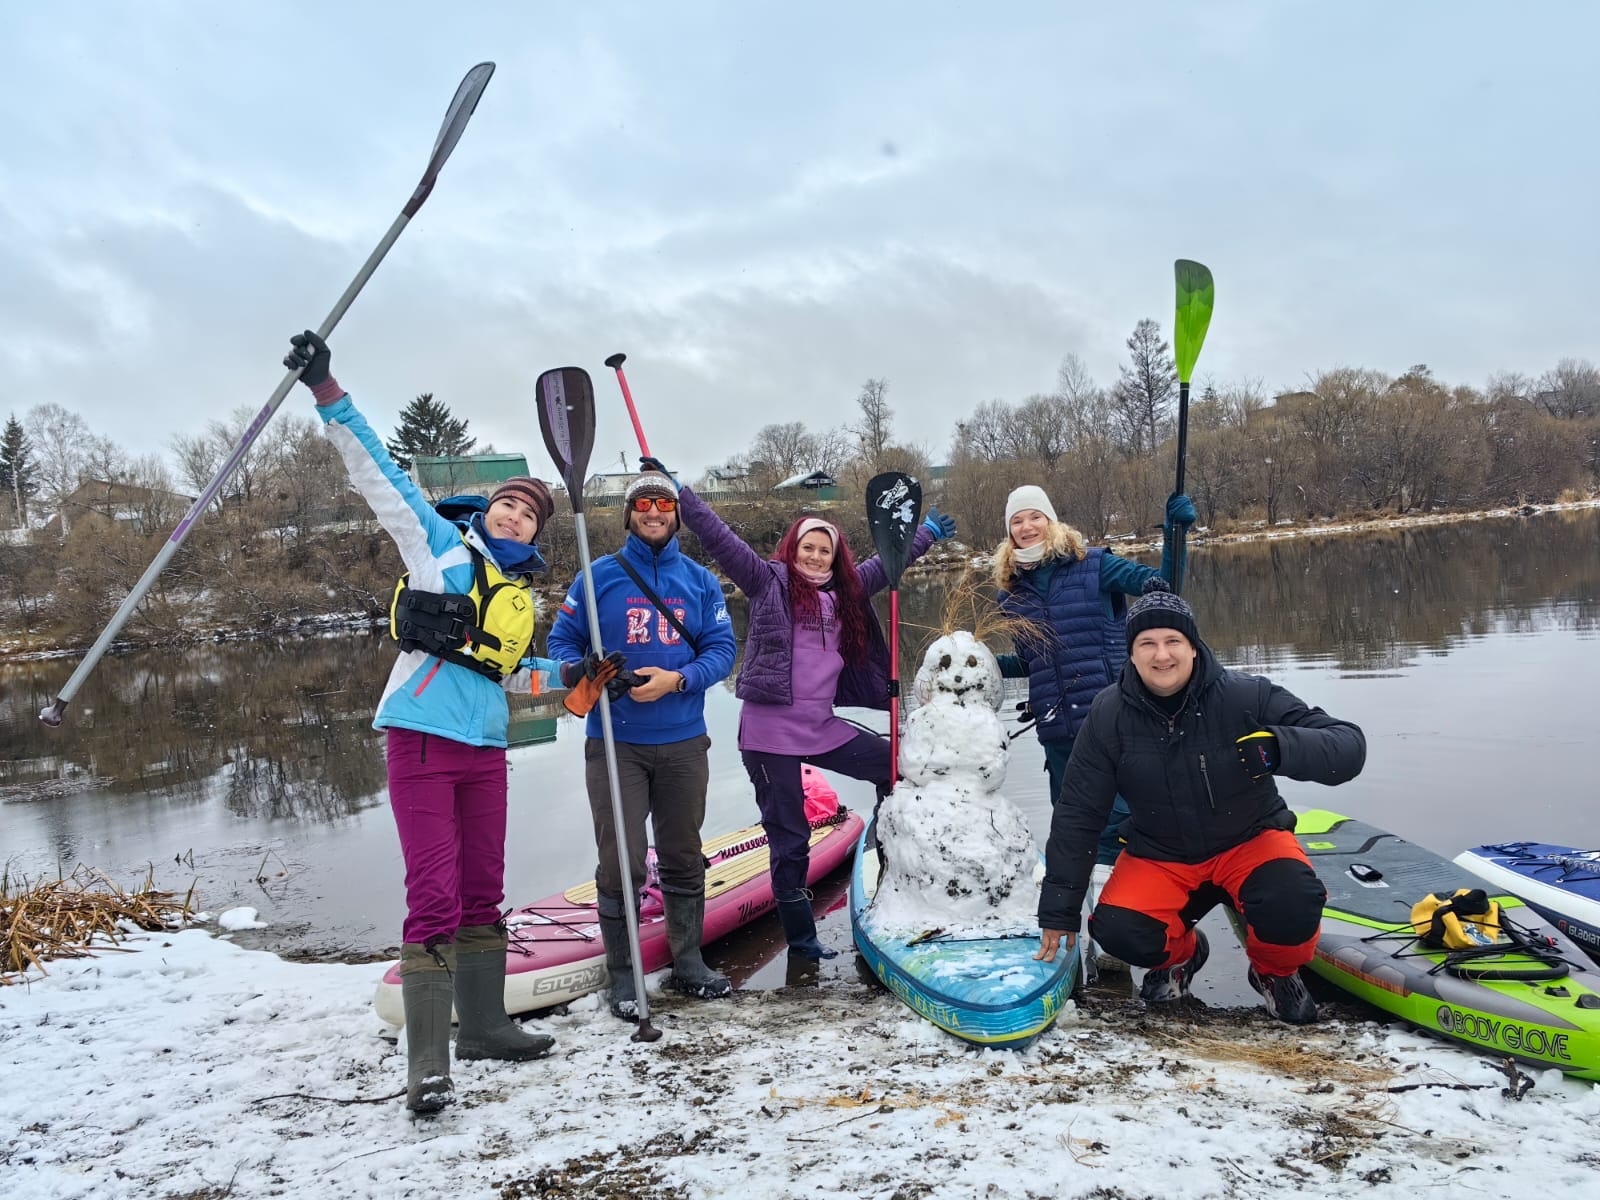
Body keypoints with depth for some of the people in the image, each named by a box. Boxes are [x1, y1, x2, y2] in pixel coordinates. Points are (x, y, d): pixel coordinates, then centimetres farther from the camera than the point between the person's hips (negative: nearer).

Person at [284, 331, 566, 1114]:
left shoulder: (519, 594, 19)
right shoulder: (438, 543, 4)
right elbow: (377, 473, -2)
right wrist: (327, 393, -9)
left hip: (485, 748, 7)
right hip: (422, 737, -6)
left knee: (483, 893, 14)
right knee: (434, 897, -9)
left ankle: (482, 1024, 29)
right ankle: (426, 1067, -3)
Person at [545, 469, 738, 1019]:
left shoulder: (700, 580, 8)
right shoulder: (598, 576, 2)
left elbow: (721, 649, 2)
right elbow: (562, 641, 3)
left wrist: (678, 679, -16)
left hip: (683, 742, 3)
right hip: (614, 743, -2)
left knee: (684, 858, 13)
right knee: (621, 864, -3)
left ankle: (688, 961, 28)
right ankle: (622, 974, 12)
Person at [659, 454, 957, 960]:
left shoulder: (846, 592, 13)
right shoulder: (769, 581, -2)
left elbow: (885, 564, 28)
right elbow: (719, 537, -9)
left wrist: (926, 533, 38)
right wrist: (677, 490, -16)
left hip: (823, 728, 6)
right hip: (771, 732, -6)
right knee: (790, 838, 3)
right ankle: (800, 936, 17)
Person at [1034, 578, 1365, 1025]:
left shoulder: (1247, 696, -20)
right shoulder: (1109, 716, -15)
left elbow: (1348, 745, -22)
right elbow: (1077, 814, -7)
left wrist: (1282, 747, -45)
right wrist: (1060, 910, -4)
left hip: (1249, 840, -1)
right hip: (1159, 854, 2)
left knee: (1293, 906, -31)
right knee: (1118, 930, -24)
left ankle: (1275, 972, 6)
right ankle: (1181, 953, 14)